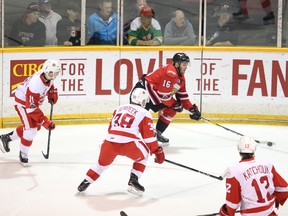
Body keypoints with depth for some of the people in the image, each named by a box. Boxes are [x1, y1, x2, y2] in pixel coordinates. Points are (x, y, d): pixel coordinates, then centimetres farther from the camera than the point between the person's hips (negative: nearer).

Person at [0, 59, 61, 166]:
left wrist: (52, 94, -1)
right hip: (22, 102, -9)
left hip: (33, 101, 9)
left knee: (36, 126, 17)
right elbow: (31, 108, -37)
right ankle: (23, 154, 8)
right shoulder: (36, 84, -40)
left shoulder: (48, 76, -16)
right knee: (30, 129, -14)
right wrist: (45, 121, -39)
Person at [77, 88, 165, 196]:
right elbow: (150, 137, 9)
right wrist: (157, 151, 17)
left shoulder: (119, 109, 25)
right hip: (129, 144, -4)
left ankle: (85, 182, 25)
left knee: (103, 162, 29)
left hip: (110, 142, 4)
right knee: (143, 156, 25)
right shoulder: (144, 114, 11)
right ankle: (133, 181, 14)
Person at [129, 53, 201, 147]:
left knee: (171, 110, 9)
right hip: (143, 89, -10)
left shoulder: (181, 77, 11)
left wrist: (192, 109, 11)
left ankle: (157, 134, 15)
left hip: (154, 93, 11)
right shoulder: (170, 73, -23)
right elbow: (163, 93, -24)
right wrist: (175, 104, -12)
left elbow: (182, 95, 17)